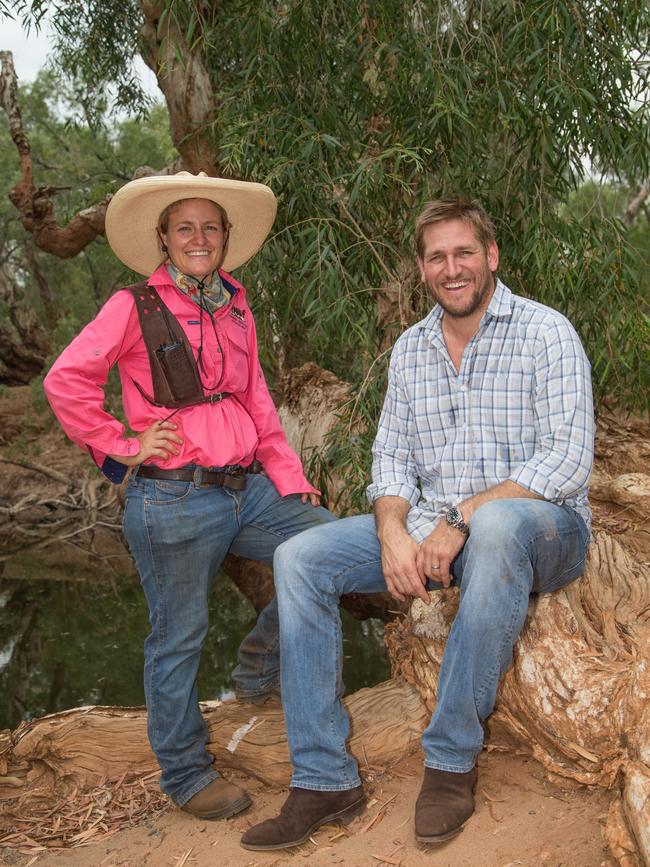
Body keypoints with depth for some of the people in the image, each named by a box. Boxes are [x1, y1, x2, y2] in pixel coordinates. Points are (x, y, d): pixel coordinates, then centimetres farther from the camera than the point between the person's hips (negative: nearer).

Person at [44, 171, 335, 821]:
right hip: (172, 501, -6)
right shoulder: (135, 307, -4)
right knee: (179, 637, 3)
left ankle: (258, 667, 18)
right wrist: (122, 447, -10)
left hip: (246, 490, 6)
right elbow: (66, 381, -10)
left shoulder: (235, 310, 14)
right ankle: (185, 774, 23)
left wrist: (292, 482, 9)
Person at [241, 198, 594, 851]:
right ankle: (323, 780, -9)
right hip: (431, 529, 6)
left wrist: (461, 520, -24)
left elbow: (568, 461, -16)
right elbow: (391, 458, 8)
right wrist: (394, 533, -13)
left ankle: (452, 760, -25)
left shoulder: (545, 333, -6)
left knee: (497, 524, -41)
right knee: (299, 558, -12)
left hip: (542, 530, -5)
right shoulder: (410, 349, 11)